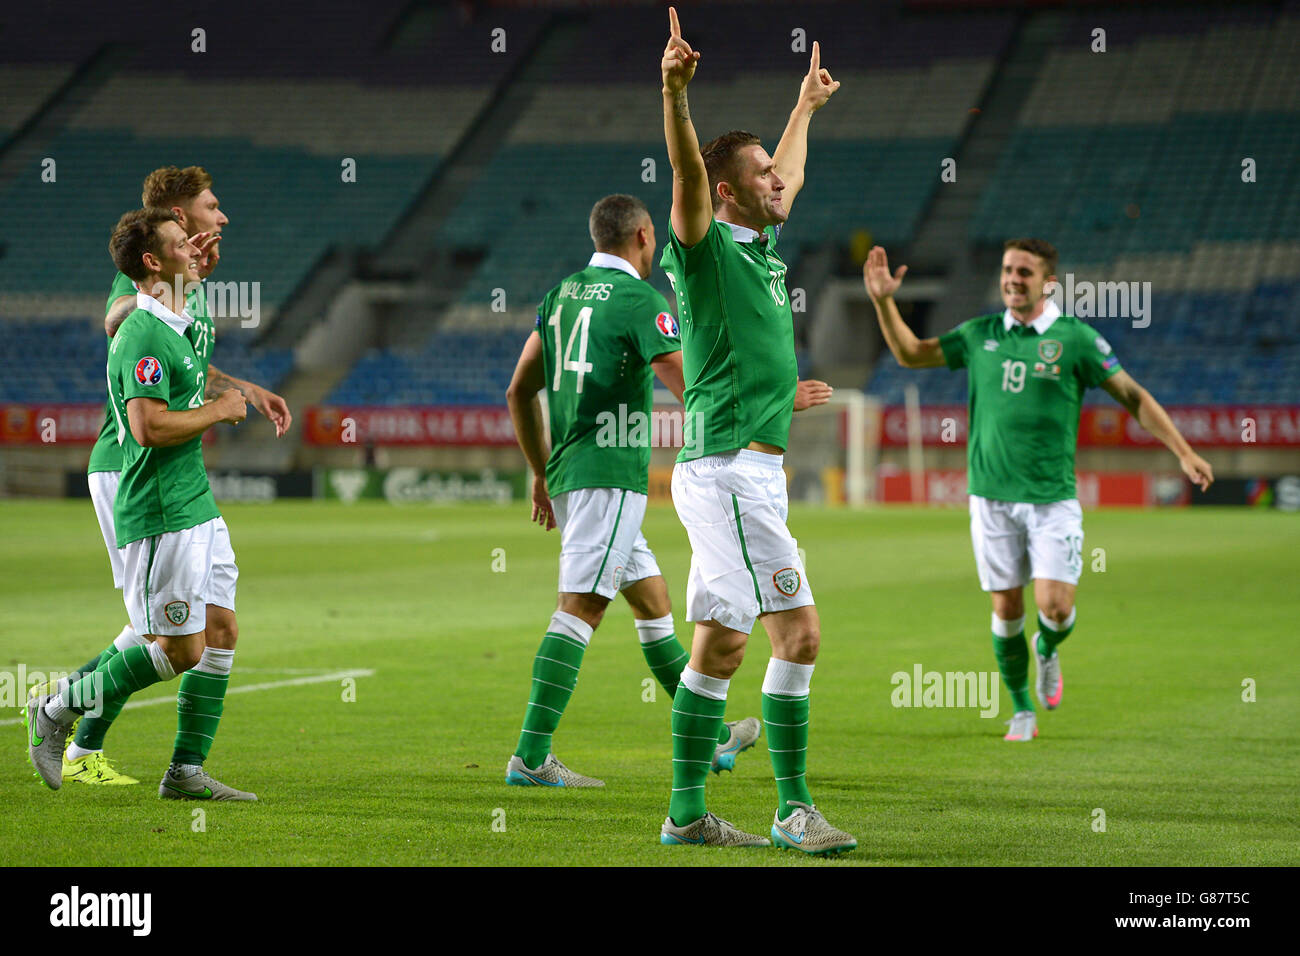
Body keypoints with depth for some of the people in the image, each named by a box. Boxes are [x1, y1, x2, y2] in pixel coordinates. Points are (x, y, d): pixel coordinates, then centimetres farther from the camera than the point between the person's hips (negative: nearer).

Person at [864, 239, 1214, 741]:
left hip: (1052, 497, -2)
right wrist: (883, 301, 5)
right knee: (1006, 607, 3)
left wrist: (1183, 451, -4)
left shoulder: (1074, 338, -2)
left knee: (1056, 607, -10)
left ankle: (1048, 651, 25)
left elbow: (1132, 395, 2)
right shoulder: (980, 335, 7)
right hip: (991, 495, 2)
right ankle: (1022, 710, 19)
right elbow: (910, 353, 18)